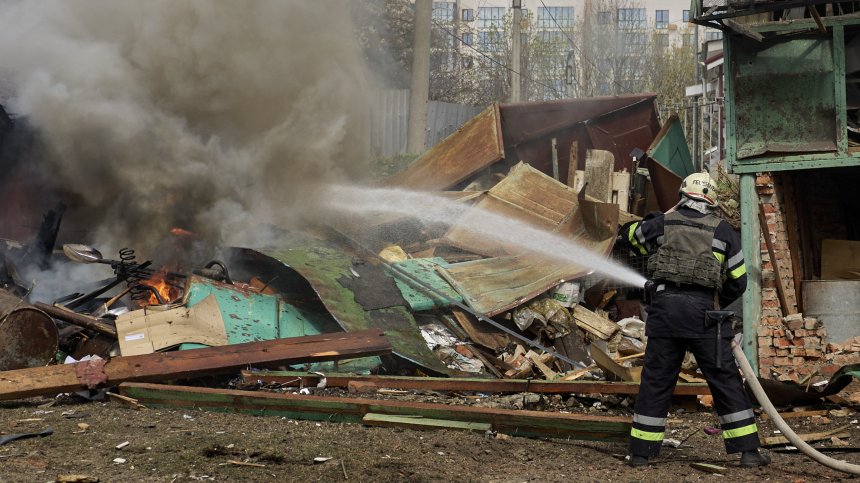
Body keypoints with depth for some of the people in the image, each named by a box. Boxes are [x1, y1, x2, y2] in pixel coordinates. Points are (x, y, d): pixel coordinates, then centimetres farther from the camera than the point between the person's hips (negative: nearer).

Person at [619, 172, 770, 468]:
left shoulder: (662, 223, 9)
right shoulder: (723, 231, 8)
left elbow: (627, 234, 28)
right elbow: (738, 282, 9)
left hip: (665, 307, 1)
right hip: (703, 310, -1)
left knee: (656, 380, 7)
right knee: (725, 380, 6)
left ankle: (641, 452, 10)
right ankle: (748, 450, 9)